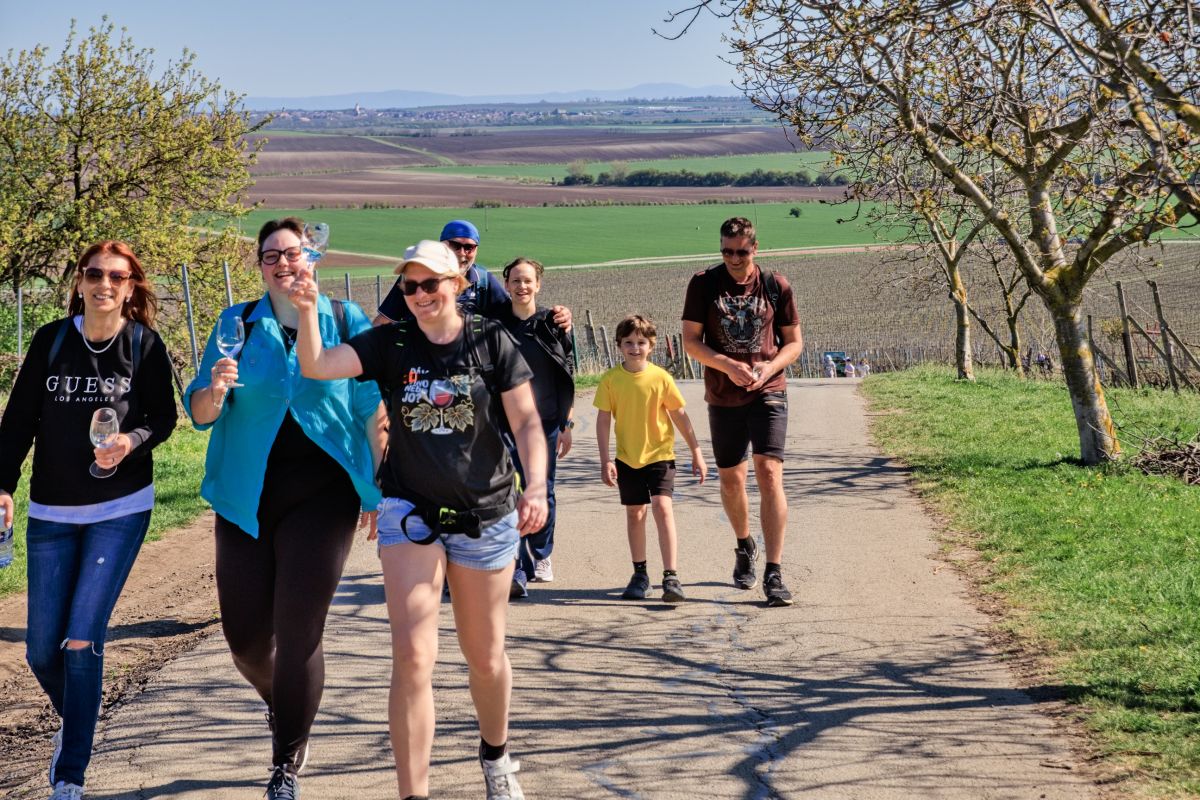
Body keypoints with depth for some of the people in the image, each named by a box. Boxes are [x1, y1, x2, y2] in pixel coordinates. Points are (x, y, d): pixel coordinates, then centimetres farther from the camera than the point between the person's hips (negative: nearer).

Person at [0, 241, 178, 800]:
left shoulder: (145, 345, -4)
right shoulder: (51, 341, 0)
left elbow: (164, 416, 1)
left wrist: (132, 441, -20)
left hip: (121, 510, -2)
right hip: (52, 512, 3)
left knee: (81, 640, -9)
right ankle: (73, 719, 37)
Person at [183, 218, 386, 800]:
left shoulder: (347, 321, 0)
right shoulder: (237, 324, 5)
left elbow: (371, 412, 3)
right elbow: (198, 413, 3)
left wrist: (379, 490, 1)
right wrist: (215, 390, -19)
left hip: (321, 495, -2)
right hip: (247, 497, 3)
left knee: (298, 632, -5)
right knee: (243, 632, 7)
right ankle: (280, 705, 40)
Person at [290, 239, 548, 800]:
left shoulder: (491, 341, -4)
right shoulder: (390, 344, -1)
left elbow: (526, 422, -5)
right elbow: (316, 366, -12)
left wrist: (535, 484, -20)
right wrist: (307, 311, -29)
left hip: (485, 515, 0)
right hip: (410, 513, 0)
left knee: (485, 656, 12)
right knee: (412, 657, -12)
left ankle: (496, 754, 40)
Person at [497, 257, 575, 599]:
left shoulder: (553, 323, 4)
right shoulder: (496, 325, 4)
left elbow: (568, 378, 6)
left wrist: (566, 425, 3)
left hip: (546, 422, 1)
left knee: (542, 493, 9)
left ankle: (541, 555, 31)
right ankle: (517, 572, -11)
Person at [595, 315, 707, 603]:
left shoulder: (661, 378, -9)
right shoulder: (610, 379, -5)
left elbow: (680, 415, 0)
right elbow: (603, 420, -2)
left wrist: (696, 453, 2)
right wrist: (605, 460, -7)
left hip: (659, 454, -2)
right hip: (627, 458, 2)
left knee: (662, 507, -16)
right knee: (634, 514, 11)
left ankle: (671, 577, -15)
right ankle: (640, 574, 25)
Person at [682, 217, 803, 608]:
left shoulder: (775, 286, -1)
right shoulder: (704, 283, -1)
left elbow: (794, 342, 6)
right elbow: (690, 340, -3)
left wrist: (770, 367, -14)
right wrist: (728, 366, -18)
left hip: (768, 393, -2)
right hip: (723, 397, 2)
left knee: (769, 473, -15)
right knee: (730, 479, 13)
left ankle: (774, 573, -15)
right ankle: (744, 546, 41)